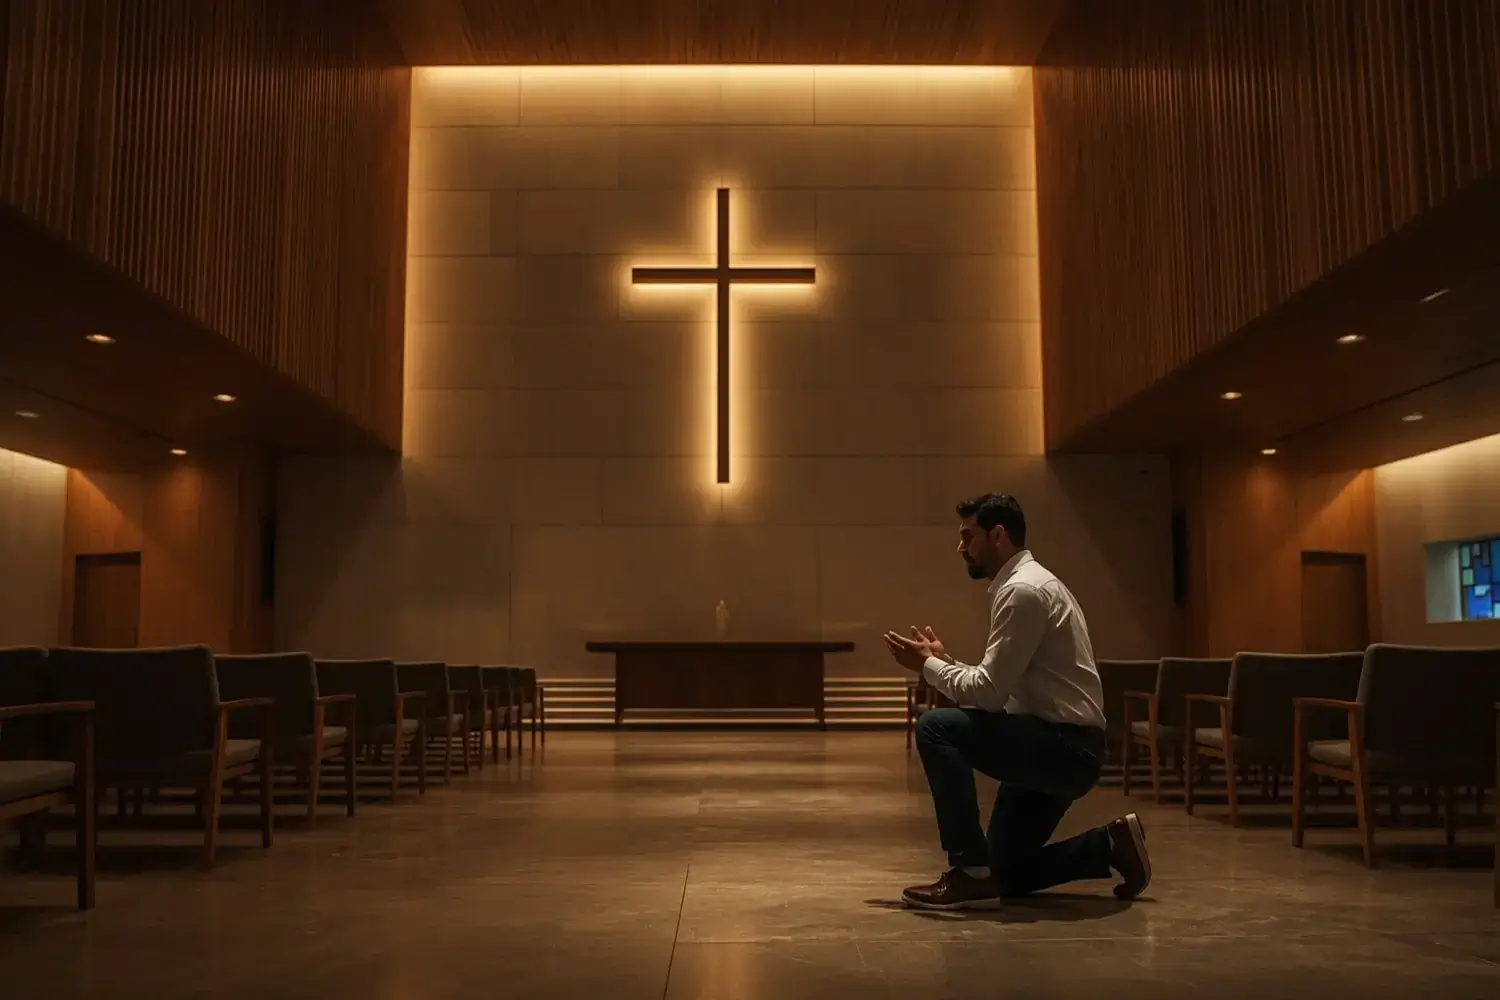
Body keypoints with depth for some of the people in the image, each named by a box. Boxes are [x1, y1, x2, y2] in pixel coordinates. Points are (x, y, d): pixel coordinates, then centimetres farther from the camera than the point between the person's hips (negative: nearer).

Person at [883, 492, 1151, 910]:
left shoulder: (1022, 590, -18)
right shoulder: (1024, 584, 15)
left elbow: (989, 692, -21)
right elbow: (998, 687, 17)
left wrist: (928, 665, -7)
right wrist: (943, 660, 9)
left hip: (1065, 746, -10)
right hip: (1058, 747, 10)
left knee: (937, 728, -20)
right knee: (1004, 873, 14)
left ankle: (970, 872, -15)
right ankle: (1111, 845, 18)